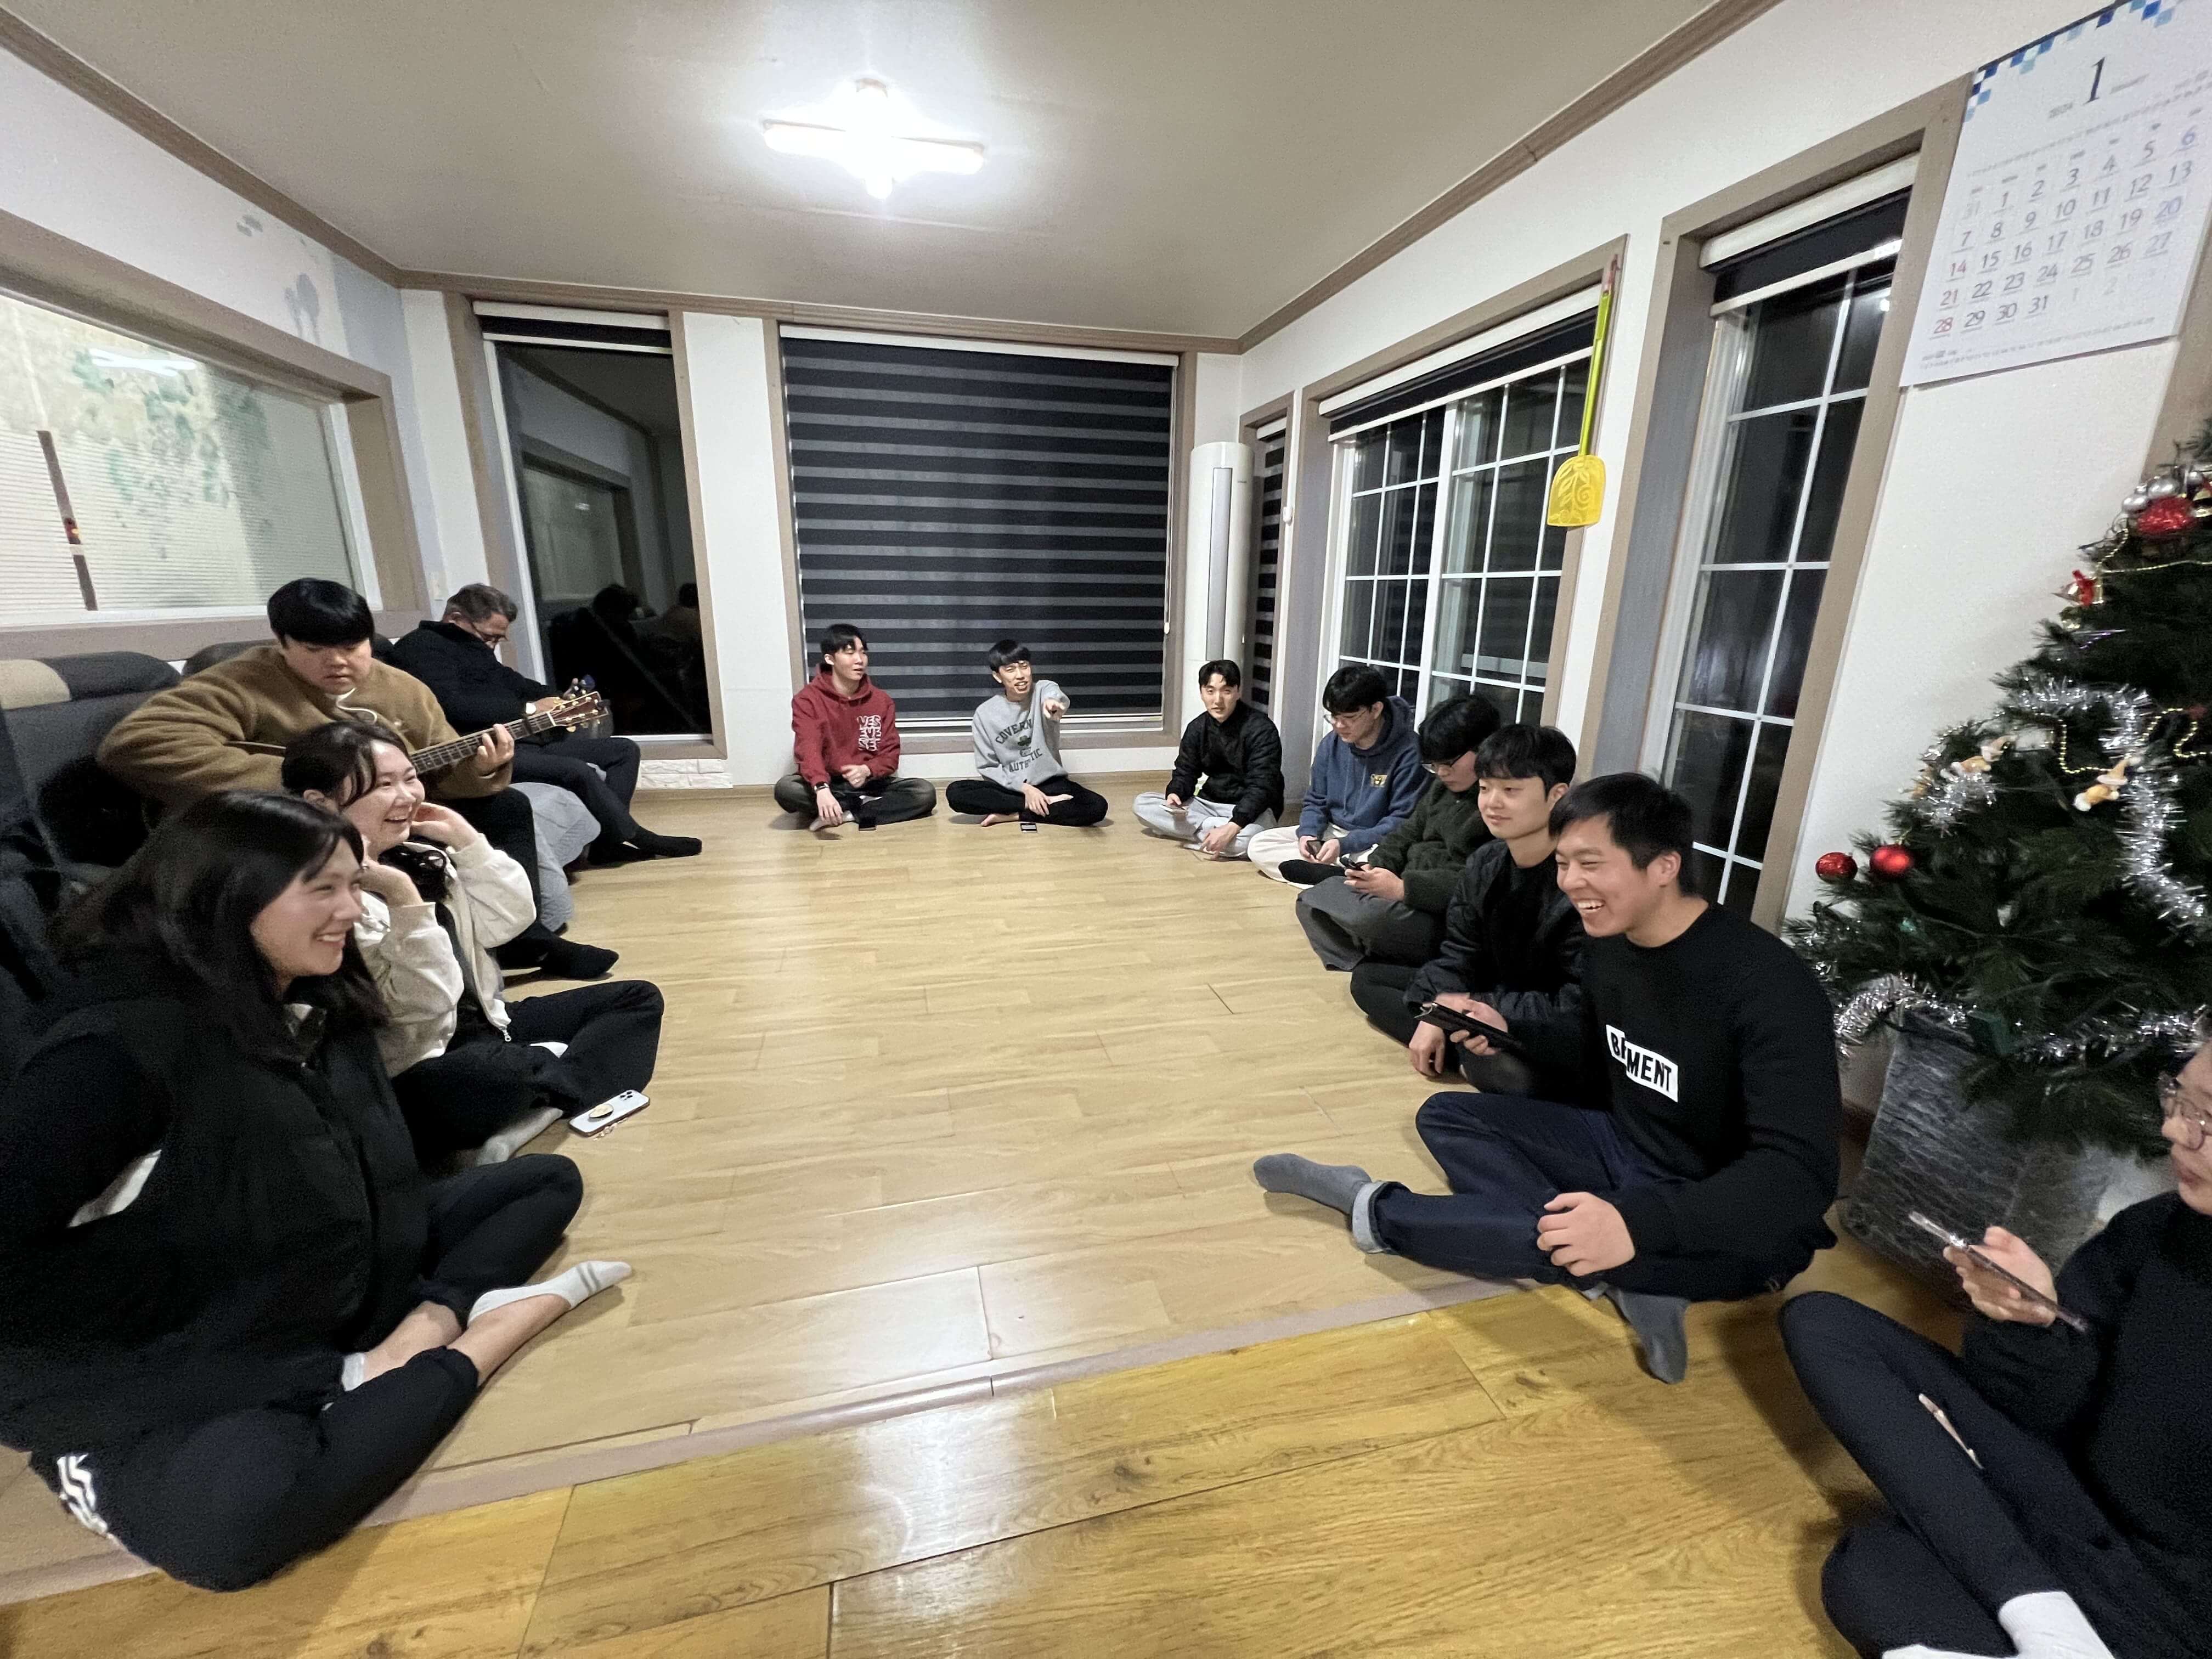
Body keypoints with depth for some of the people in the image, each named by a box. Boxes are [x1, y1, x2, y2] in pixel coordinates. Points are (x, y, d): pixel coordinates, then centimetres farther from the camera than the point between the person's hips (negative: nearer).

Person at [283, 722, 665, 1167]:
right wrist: (403, 895, -32)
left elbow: (510, 919, 2)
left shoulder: (417, 852, 3)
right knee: (489, 1075, -42)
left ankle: (540, 1103, -19)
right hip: (419, 1070, -8)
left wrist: (465, 838, -5)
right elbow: (426, 1001, -24)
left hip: (482, 1026, 9)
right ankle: (562, 1066, -7)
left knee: (638, 998, 3)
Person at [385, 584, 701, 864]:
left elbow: (511, 681, 28)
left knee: (624, 750, 5)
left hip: (523, 739, 10)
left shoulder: (475, 644, 20)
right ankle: (635, 838, -11)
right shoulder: (420, 647, -9)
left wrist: (555, 700, 6)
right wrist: (528, 710, -17)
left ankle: (608, 841, -9)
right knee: (577, 772, -33)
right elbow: (452, 706, -24)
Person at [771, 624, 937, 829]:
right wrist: (822, 788, -44)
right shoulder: (808, 699, -8)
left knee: (925, 792, -21)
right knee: (786, 789, -33)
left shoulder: (882, 700, 2)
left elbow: (890, 753, -1)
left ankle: (848, 813, -20)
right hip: (828, 785, -2)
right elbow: (808, 748, -24)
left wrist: (867, 770, -25)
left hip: (870, 783, 2)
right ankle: (864, 806, -16)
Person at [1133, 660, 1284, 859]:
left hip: (1250, 809, -6)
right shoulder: (1197, 728, 3)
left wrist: (1231, 828, -36)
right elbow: (1185, 772, 8)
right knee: (1143, 803, -11)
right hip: (1209, 803, 6)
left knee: (1243, 840, -42)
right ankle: (1212, 829, -18)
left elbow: (1262, 788, -23)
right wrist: (1175, 794, -17)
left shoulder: (1261, 730, -17)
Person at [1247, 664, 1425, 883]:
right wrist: (1308, 832, -13)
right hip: (1333, 832, 7)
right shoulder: (1331, 744, 0)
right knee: (1259, 845, -12)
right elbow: (1316, 802, 9)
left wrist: (1345, 845, -26)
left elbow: (1403, 821, -18)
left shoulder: (1407, 752, -17)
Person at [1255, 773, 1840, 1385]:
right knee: (1445, 1116, 1)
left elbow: (1800, 1174, -32)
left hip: (1735, 1228, -8)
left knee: (1559, 1237, -35)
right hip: (1626, 1153, 8)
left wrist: (1638, 1223, -44)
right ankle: (1620, 1278, -12)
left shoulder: (1767, 985, -26)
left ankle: (1373, 1208, -9)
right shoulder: (1609, 945, -3)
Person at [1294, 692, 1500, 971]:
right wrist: (1374, 867, -2)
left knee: (1369, 917, -35)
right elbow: (1406, 836, 19)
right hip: (1408, 890, 10)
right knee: (1313, 900, 0)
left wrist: (1403, 887, -27)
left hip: (1447, 915, -10)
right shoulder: (1443, 788, 14)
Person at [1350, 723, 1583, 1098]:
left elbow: (1582, 1005, -26)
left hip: (1558, 1038, -8)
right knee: (1368, 976, 5)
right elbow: (1459, 952, 3)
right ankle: (1470, 1054, -11)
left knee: (1521, 1075, -43)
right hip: (1490, 1001, 8)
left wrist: (1484, 1009, -26)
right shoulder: (1484, 863, -2)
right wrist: (1435, 1014, -13)